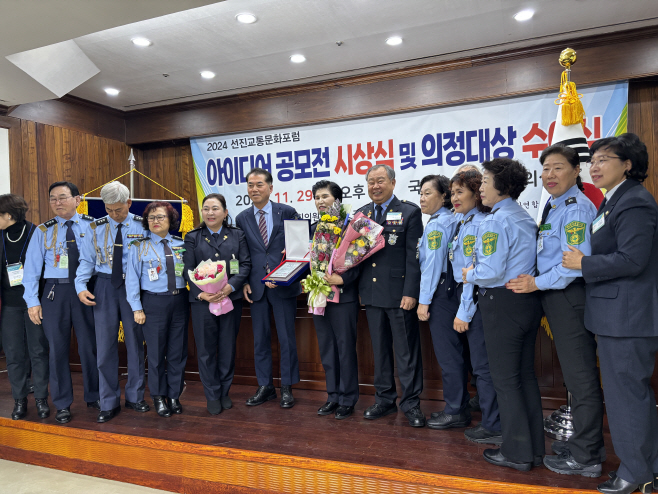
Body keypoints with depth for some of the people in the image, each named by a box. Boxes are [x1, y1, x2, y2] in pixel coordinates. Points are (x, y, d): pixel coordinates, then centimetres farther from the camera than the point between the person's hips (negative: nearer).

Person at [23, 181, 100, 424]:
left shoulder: (92, 226, 1)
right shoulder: (43, 231, 4)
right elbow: (31, 267, 3)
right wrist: (32, 301, -3)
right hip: (55, 291, 1)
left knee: (89, 346, 8)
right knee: (58, 349, 9)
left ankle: (93, 397, 27)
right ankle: (62, 404, 24)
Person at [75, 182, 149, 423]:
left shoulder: (142, 226, -3)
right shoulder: (96, 228, 3)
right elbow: (87, 261, 5)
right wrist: (81, 287, -9)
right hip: (104, 287, 2)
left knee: (135, 343, 9)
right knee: (105, 345, 5)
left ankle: (135, 397, 27)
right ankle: (109, 403, 20)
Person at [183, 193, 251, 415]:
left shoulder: (237, 235, 7)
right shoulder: (193, 237, 7)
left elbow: (245, 264, -1)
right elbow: (188, 270, 1)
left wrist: (231, 287, -16)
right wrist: (200, 293, -15)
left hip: (231, 299, 1)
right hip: (202, 300, 0)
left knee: (228, 348, 9)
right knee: (206, 349, 5)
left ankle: (225, 392, 26)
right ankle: (212, 396, 20)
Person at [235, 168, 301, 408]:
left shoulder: (287, 212, -1)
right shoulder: (242, 219, 8)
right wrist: (244, 282, 2)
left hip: (283, 286, -3)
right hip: (256, 287, 3)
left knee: (286, 338, 4)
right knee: (260, 339, 11)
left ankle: (287, 388, 19)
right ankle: (265, 387, 25)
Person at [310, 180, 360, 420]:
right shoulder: (312, 229, 13)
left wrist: (342, 279, -24)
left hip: (343, 295, -6)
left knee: (345, 348, 3)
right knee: (326, 349, 14)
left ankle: (347, 399, 17)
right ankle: (333, 396, 27)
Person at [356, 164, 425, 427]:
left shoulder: (410, 211, -3)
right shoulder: (361, 213, 12)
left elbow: (414, 256, -8)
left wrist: (411, 292, -14)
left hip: (399, 293, -5)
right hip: (372, 292, 5)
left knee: (406, 351, 3)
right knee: (380, 349, 15)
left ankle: (411, 403, 18)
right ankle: (385, 399, 28)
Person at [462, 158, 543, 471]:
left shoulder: (496, 220, -16)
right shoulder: (527, 219, 12)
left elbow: (491, 271, -23)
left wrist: (469, 275, -3)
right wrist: (476, 271, 17)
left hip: (502, 302, -9)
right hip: (529, 300, 9)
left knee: (505, 378, 2)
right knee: (526, 375, 16)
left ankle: (516, 453, 13)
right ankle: (534, 448, 26)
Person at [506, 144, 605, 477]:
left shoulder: (576, 208, -15)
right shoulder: (553, 206, 15)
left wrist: (538, 283, -15)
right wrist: (537, 282, 10)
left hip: (570, 297, -10)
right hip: (556, 297, 10)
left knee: (581, 377, 0)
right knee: (575, 374, 19)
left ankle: (586, 457, 14)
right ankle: (585, 442, 35)